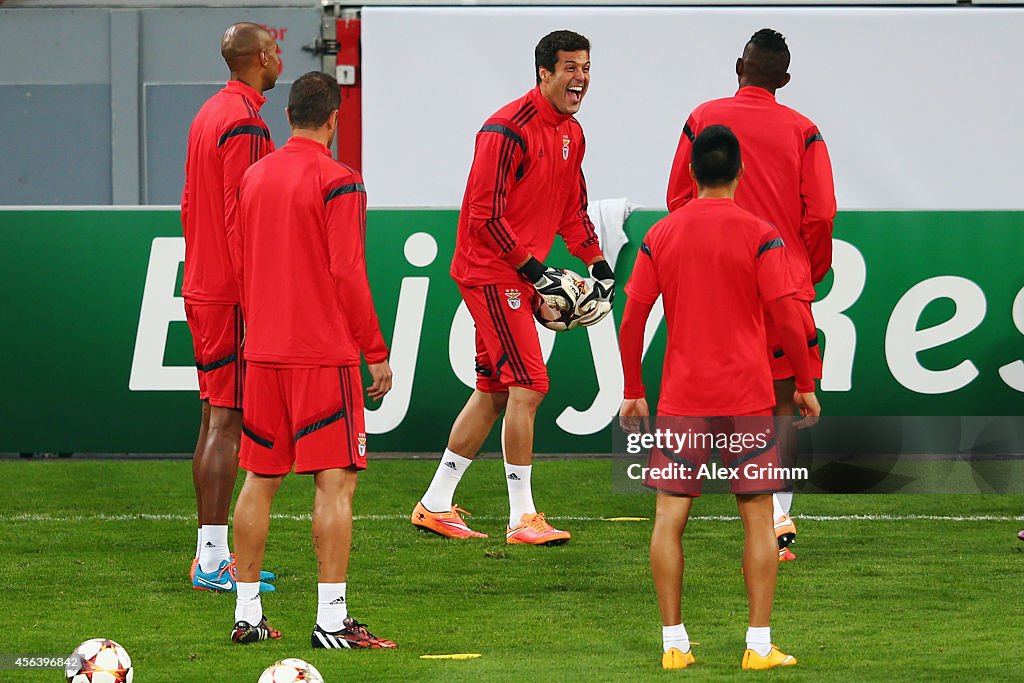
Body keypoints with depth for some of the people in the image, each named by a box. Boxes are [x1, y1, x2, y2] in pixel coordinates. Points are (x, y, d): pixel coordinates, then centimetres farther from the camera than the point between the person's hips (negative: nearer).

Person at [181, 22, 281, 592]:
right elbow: (243, 219, -20)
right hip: (234, 297, -10)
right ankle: (215, 561, -11)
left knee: (214, 418, 12)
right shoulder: (246, 124, -15)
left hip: (202, 289, 10)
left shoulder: (209, 116, 15)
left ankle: (210, 555, 16)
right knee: (228, 421, -9)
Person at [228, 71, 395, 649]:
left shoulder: (254, 178, 10)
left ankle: (247, 613, 13)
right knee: (336, 480, -6)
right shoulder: (338, 182, -10)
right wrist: (377, 352, -7)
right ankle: (332, 618, -10)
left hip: (263, 353, 7)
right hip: (324, 352, -7)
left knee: (260, 480, 11)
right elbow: (348, 274, -13)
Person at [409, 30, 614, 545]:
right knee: (528, 386, -13)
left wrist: (597, 264, 9)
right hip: (492, 272, -9)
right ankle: (522, 518, -9)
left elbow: (572, 210, 23)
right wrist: (535, 271, -19)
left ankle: (435, 505, 22)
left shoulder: (571, 134, 12)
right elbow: (485, 217, -20)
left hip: (521, 274, 9)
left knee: (494, 391, 13)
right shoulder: (509, 130, -17)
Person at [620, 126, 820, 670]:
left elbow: (631, 323, 3)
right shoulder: (759, 236, -5)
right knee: (758, 519, 4)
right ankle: (760, 645, 0)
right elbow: (787, 320, -8)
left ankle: (674, 643, 1)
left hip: (682, 398, 2)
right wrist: (805, 386, 4)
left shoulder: (660, 236, 2)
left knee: (669, 518, 6)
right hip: (747, 399, -2)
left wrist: (633, 393, 12)